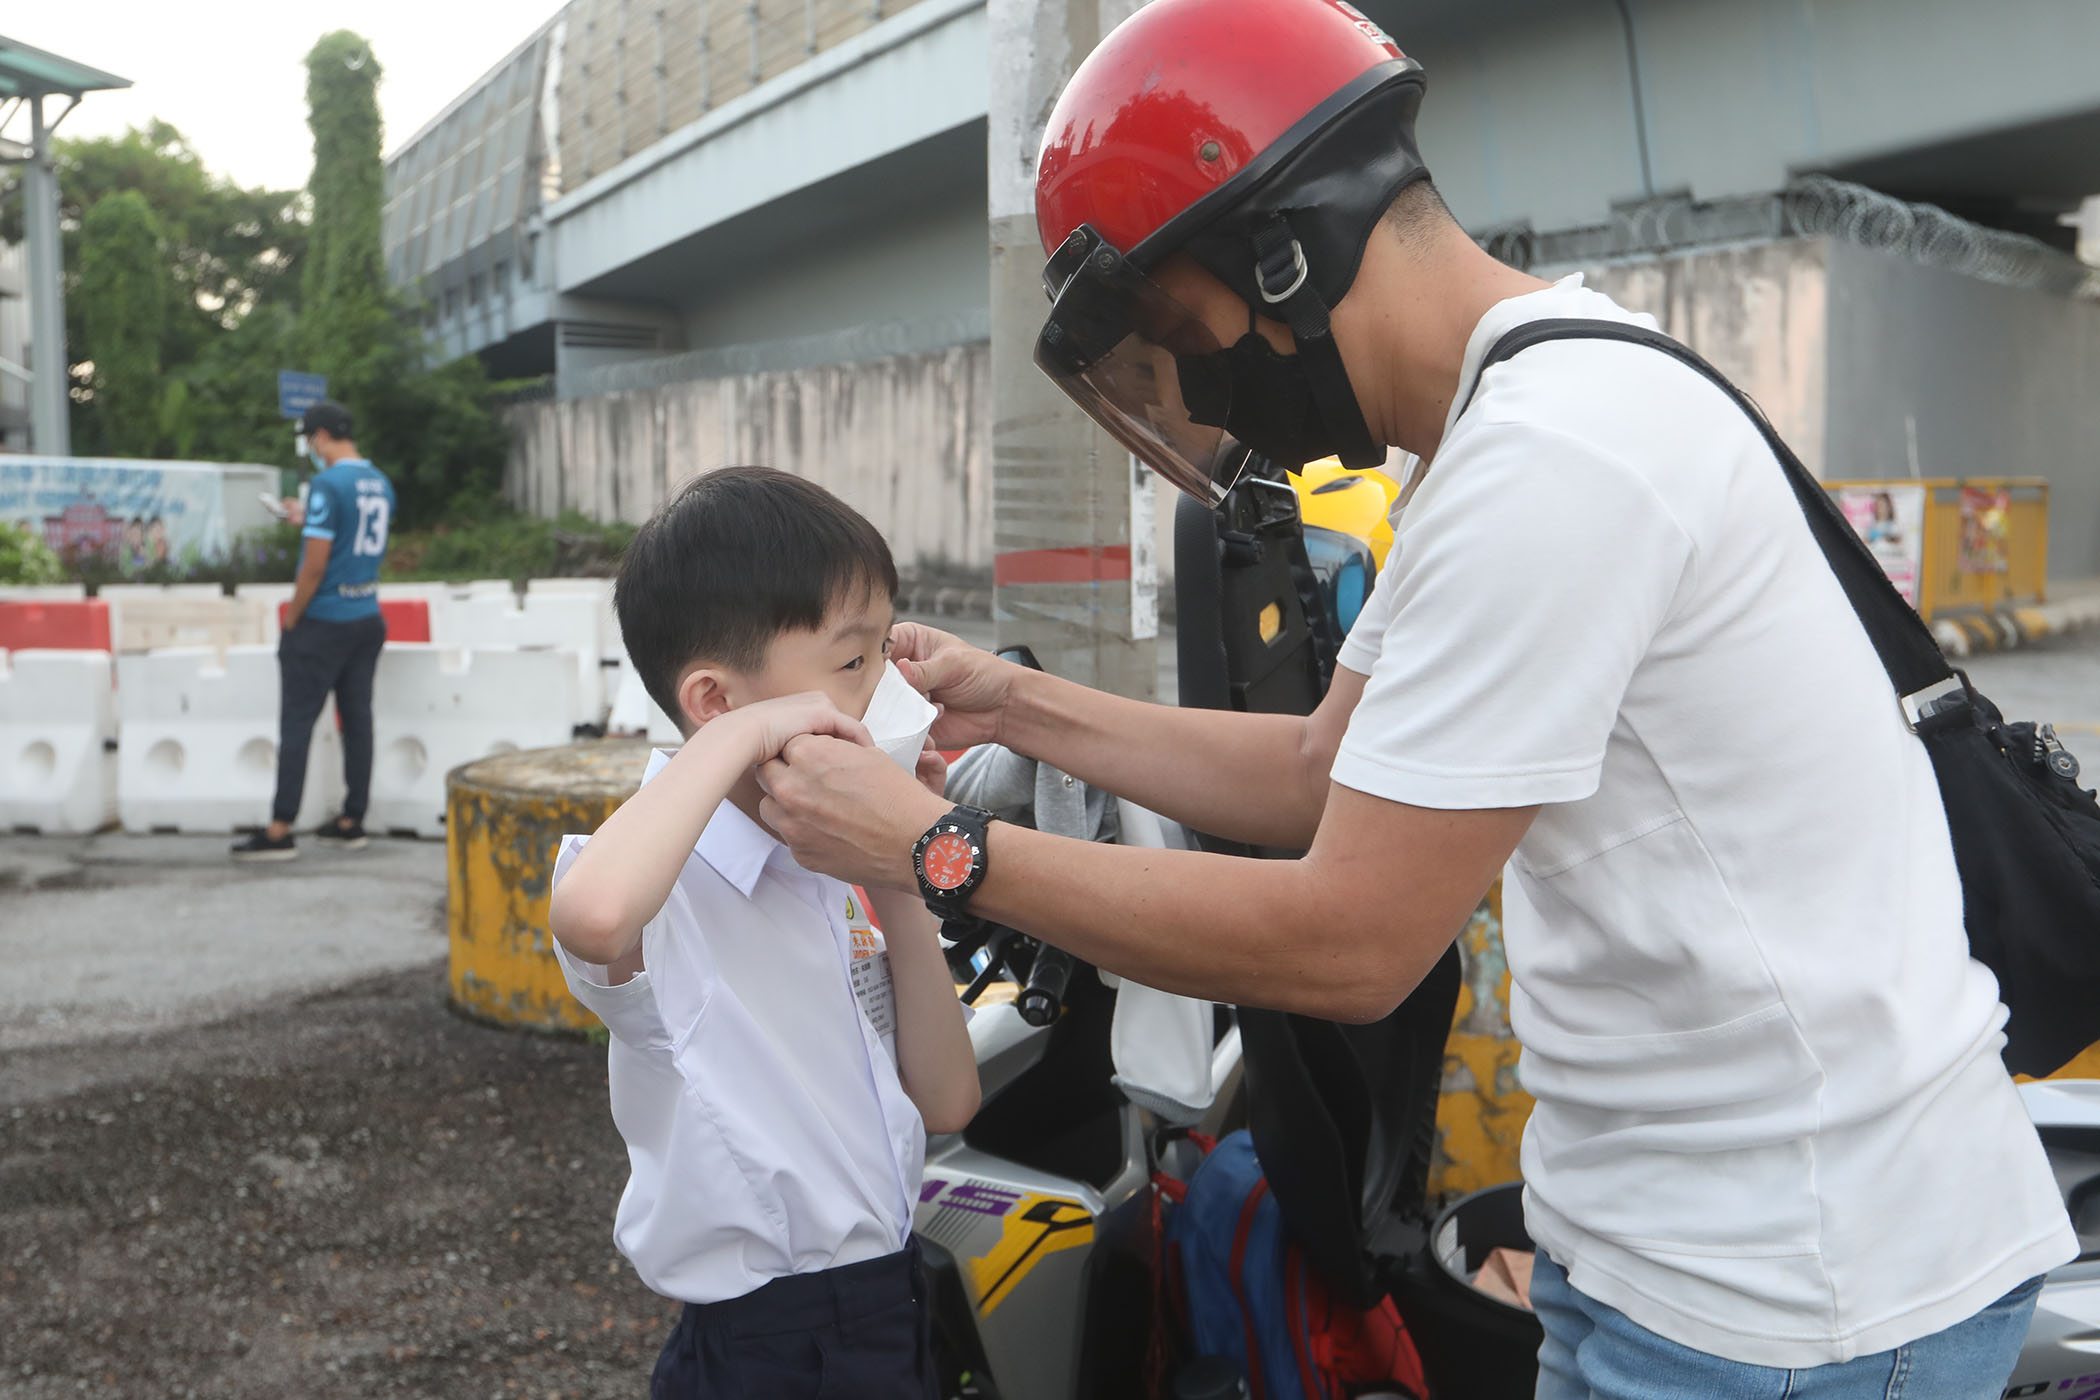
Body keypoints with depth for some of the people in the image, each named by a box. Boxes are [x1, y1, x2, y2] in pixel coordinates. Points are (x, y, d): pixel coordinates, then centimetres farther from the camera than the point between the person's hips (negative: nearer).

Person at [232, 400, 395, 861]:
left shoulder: (328, 484, -16)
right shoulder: (381, 485, 9)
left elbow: (315, 564, -18)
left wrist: (291, 617, -7)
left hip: (323, 622, -8)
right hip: (368, 620, 8)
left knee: (297, 723, -3)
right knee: (358, 719, 10)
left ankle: (280, 831, -2)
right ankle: (351, 822, 16)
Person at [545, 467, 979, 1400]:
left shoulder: (833, 864, 4)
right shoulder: (674, 889, -19)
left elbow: (945, 1102, 2)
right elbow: (592, 915, -47)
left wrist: (901, 886, -7)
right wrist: (738, 736, -33)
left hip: (896, 1310, 7)